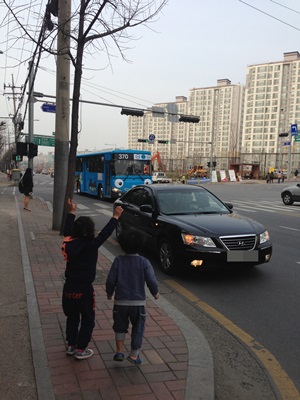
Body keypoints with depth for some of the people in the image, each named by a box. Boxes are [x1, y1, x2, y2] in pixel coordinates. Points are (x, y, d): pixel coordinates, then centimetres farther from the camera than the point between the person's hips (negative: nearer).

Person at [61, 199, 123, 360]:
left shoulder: (69, 242, -4)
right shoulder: (91, 245, -20)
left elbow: (67, 230, 14)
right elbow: (105, 233, -16)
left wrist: (71, 212, 24)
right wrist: (115, 217, -8)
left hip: (69, 287, 6)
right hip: (84, 290, -6)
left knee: (72, 318, 23)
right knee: (87, 320, 13)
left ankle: (70, 345, 33)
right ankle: (81, 349, 18)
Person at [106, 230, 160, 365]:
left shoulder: (118, 260, -7)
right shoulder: (144, 262, -8)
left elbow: (110, 280, -6)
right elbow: (151, 281, -10)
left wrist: (109, 292, 13)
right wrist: (155, 293, 9)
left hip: (120, 301, 1)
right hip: (138, 302, -1)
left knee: (120, 326, 21)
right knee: (138, 328, 16)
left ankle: (119, 351, 16)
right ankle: (134, 355, 18)